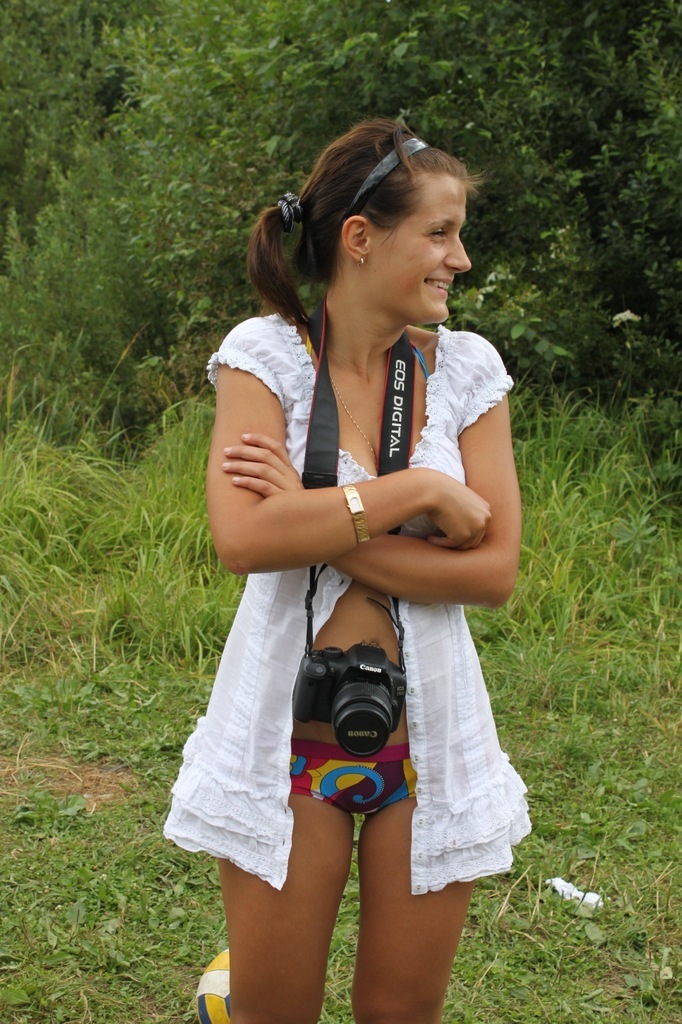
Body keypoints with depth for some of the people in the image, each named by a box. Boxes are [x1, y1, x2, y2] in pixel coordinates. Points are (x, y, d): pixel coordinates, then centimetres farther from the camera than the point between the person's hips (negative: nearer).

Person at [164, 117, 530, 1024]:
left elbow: (496, 570, -8)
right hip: (288, 744, -2)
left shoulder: (466, 368, -1)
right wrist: (419, 489, -19)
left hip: (430, 739, 2)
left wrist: (319, 525, -16)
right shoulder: (267, 354, -7)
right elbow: (243, 538, -22)